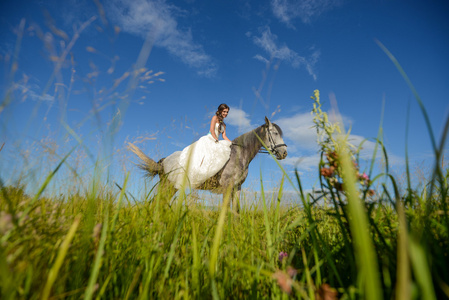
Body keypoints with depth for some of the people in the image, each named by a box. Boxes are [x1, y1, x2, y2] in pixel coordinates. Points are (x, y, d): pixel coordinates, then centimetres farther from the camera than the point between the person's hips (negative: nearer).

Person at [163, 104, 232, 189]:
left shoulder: (223, 124, 22)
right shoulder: (215, 117, 2)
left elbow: (224, 136, 12)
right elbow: (212, 130, -9)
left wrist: (232, 143, -3)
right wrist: (217, 141, -15)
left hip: (214, 143, 8)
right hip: (207, 140, -8)